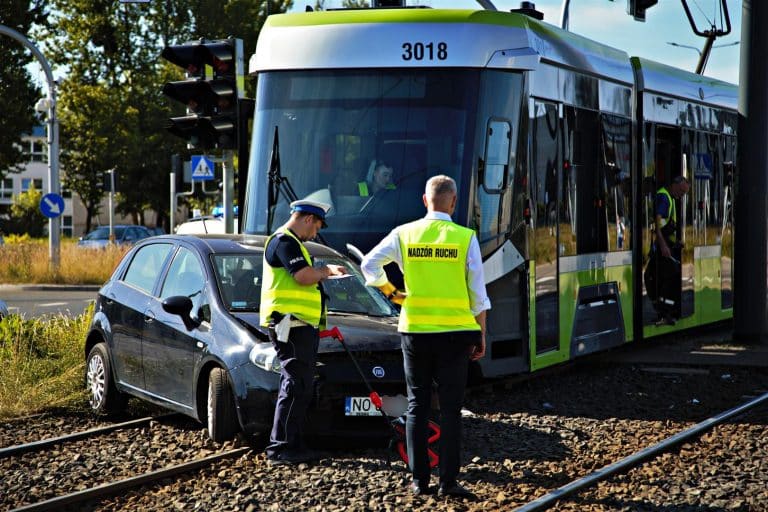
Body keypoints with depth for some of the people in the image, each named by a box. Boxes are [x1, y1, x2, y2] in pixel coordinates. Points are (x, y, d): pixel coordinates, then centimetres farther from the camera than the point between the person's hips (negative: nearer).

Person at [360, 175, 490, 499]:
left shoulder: (404, 234, 0)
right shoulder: (465, 238, -4)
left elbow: (369, 264, 3)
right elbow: (478, 294, -3)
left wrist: (390, 292, 16)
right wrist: (481, 335, 5)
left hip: (414, 331, 2)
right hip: (455, 333, -2)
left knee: (417, 407, 9)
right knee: (450, 409, 2)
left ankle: (419, 481, 9)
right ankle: (448, 482, 0)